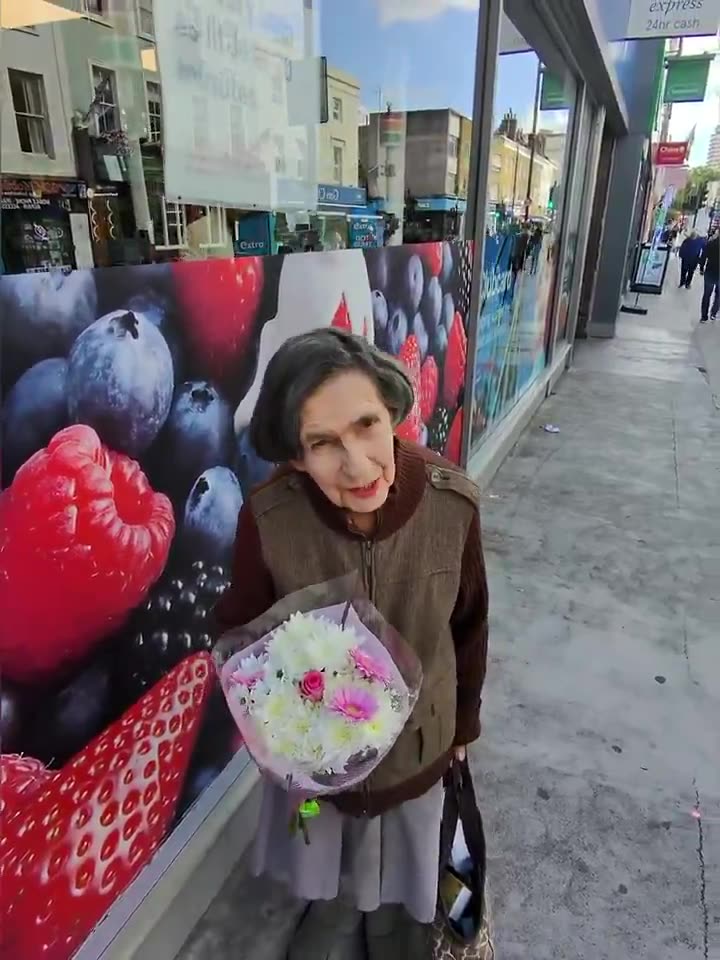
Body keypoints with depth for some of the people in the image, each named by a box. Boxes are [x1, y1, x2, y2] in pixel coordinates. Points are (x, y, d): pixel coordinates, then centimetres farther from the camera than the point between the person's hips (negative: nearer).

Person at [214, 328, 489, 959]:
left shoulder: (453, 503, -27)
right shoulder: (267, 519, -30)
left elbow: (470, 623, -9)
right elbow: (240, 630, -12)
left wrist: (465, 721, 5)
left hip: (416, 736, 1)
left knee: (400, 859, 31)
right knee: (328, 854, 32)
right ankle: (335, 905, 66)